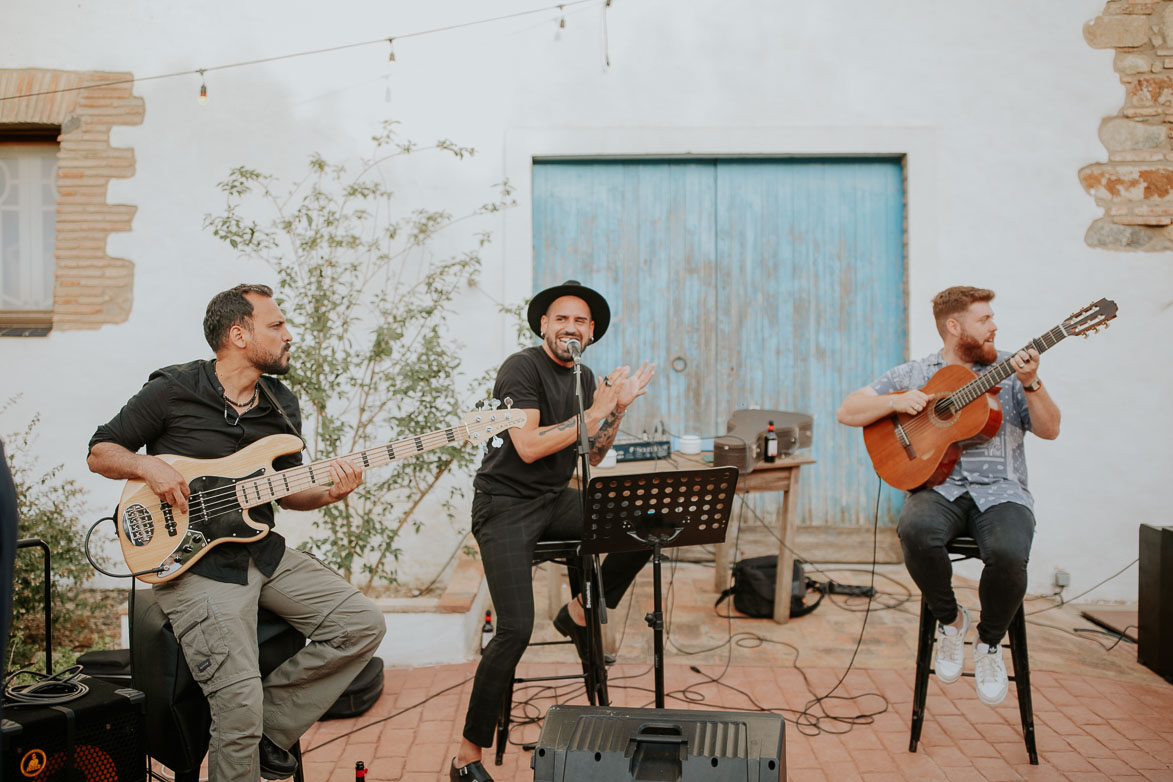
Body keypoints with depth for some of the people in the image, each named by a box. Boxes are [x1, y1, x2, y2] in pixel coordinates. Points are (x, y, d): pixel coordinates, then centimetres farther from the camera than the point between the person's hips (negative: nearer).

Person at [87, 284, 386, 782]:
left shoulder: (281, 403, 11)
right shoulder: (173, 390, -6)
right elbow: (100, 452, 3)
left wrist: (329, 492, -6)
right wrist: (147, 466, -17)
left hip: (264, 552, 7)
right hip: (196, 564, -6)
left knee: (362, 626, -4)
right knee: (240, 701, -18)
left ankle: (271, 728, 9)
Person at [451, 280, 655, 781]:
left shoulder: (585, 378, 12)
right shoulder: (521, 368, -11)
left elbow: (592, 458, 14)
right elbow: (528, 446, -23)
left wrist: (618, 409, 0)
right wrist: (596, 412, -19)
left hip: (555, 500, 7)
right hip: (506, 505, -7)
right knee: (516, 630, -18)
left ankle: (580, 613, 9)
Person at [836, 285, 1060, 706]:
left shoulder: (1008, 369, 14)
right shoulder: (913, 374, 11)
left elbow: (1049, 430, 5)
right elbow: (848, 412, 7)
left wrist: (1031, 385, -11)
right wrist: (895, 402, -10)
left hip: (1000, 491, 1)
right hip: (939, 487, 0)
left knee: (1008, 555, -32)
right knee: (915, 531, -36)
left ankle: (989, 643, 2)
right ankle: (950, 619, -4)